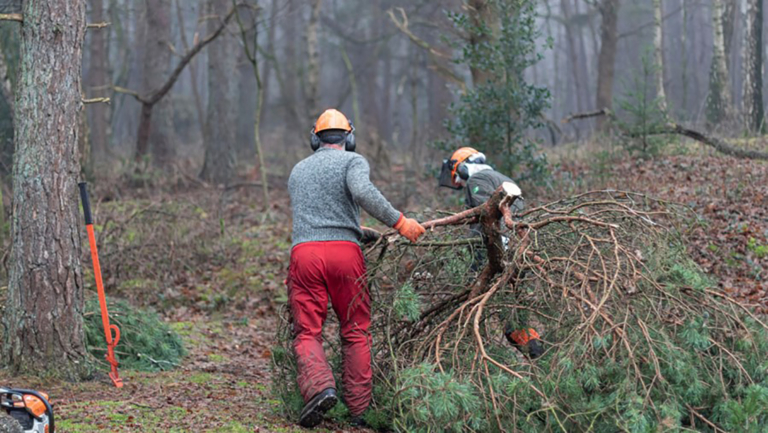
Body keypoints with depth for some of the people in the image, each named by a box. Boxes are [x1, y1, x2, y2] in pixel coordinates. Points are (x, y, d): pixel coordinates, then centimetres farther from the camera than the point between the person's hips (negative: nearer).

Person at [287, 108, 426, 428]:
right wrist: (399, 223, -11)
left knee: (307, 332, 1)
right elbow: (363, 192, -14)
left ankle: (319, 387, -26)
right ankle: (359, 410, 7)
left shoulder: (298, 171, 26)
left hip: (303, 252, 3)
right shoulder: (352, 161, 8)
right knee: (356, 332, 8)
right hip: (344, 251, -2)